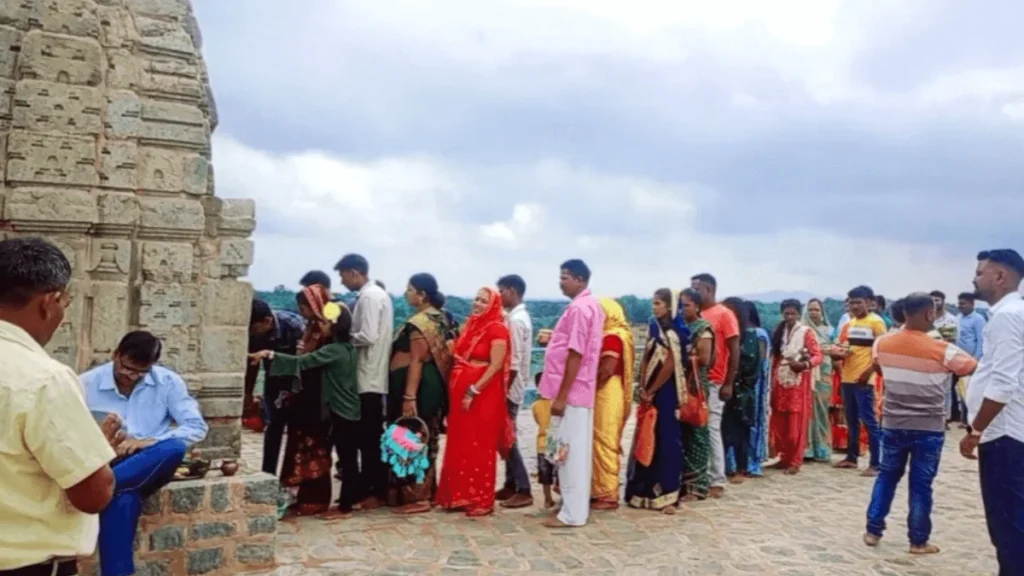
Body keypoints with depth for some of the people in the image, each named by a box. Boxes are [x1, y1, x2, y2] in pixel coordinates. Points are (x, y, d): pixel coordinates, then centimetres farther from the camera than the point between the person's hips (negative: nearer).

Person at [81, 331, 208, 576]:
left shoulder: (168, 382, 0)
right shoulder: (86, 384, 0)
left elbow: (198, 427, -4)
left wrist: (150, 441, -18)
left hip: (151, 467, 1)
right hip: (103, 465, -1)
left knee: (175, 448, -35)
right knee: (122, 499, -36)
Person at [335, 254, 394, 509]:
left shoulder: (368, 297, -14)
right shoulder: (378, 293, 17)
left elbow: (368, 336, -23)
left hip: (369, 377, -10)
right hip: (374, 375, 10)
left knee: (369, 437, -4)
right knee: (370, 435, 14)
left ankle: (376, 492, 3)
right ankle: (368, 487, 21)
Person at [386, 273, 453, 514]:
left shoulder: (419, 322, -17)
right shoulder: (439, 319, 13)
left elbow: (416, 361, -22)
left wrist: (409, 396, -24)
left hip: (417, 386, -10)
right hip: (432, 385, 10)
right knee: (424, 440, 15)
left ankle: (415, 497, 2)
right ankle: (426, 492, 23)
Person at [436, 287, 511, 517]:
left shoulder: (497, 329, -10)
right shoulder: (471, 325, 13)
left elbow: (496, 366, -17)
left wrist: (473, 391, -20)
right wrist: (455, 388, 8)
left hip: (483, 395, -8)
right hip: (461, 392, 8)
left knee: (480, 447, -1)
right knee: (460, 445, 12)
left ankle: (481, 500, 9)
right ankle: (460, 495, 22)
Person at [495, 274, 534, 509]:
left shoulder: (515, 320, -18)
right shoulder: (520, 316, 13)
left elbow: (514, 362, -22)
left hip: (510, 387, -10)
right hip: (513, 386, 10)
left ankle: (523, 491, -1)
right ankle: (511, 484, 21)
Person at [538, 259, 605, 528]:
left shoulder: (578, 308, -18)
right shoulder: (591, 305, 14)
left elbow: (575, 354, -22)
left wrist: (561, 396, -21)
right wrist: (556, 337, 13)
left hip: (571, 392, -10)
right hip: (580, 390, 10)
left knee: (570, 452, -4)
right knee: (575, 451, 15)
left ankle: (572, 513, 3)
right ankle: (576, 506, 24)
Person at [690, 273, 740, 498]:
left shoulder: (724, 314, -3)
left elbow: (734, 351, -6)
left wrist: (728, 383, -11)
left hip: (713, 383, -5)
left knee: (711, 430, -2)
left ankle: (717, 481, 6)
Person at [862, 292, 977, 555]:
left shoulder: (883, 343, -4)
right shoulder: (942, 350, -15)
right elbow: (976, 368, -2)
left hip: (893, 423, 3)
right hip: (928, 427, -3)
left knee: (887, 475, 15)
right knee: (921, 484, 5)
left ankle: (873, 530, 17)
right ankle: (919, 541, 14)